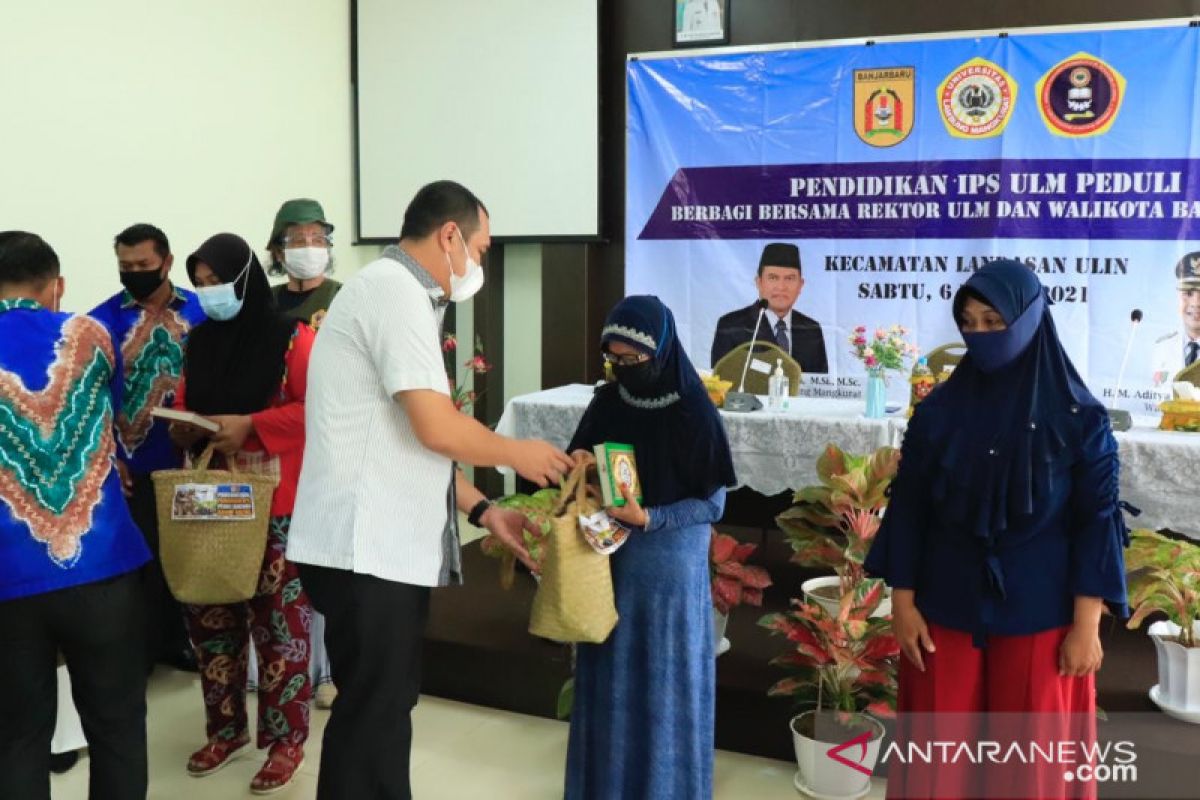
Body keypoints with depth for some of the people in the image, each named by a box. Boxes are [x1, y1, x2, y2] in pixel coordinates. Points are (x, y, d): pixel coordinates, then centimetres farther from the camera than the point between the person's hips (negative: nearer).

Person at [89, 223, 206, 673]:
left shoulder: (202, 312, 0)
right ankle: (142, 650, 20)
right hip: (135, 467, -2)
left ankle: (177, 641, 30)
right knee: (142, 563, 6)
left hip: (192, 459, 2)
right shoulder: (103, 320, -4)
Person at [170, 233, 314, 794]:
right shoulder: (200, 341, 10)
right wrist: (182, 427, -4)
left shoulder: (292, 338, -9)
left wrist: (248, 424, -22)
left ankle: (286, 739, 14)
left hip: (275, 503, -6)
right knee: (209, 612, 11)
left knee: (278, 618, 0)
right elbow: (185, 404, 19)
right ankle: (226, 728, 29)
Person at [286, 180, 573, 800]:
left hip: (389, 543, 10)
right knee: (373, 716, 0)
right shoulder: (396, 289, -13)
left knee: (385, 708, 18)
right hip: (365, 548, -10)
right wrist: (517, 454, -4)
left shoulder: (400, 295, 19)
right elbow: (436, 428, -21)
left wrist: (482, 510, 13)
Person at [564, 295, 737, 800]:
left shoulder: (695, 413, -13)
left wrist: (648, 518, -23)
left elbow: (713, 503, -10)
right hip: (610, 563, 4)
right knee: (609, 679, 13)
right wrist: (579, 468, -13)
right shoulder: (605, 404, 0)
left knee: (665, 684, 7)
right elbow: (578, 463, 11)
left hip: (670, 568, -4)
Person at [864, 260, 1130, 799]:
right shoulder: (938, 411, -1)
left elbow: (1097, 520, -5)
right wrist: (903, 602, 0)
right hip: (946, 609, 2)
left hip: (1038, 614, -1)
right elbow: (908, 510, 2)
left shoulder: (1080, 419, -5)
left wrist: (1086, 625, -8)